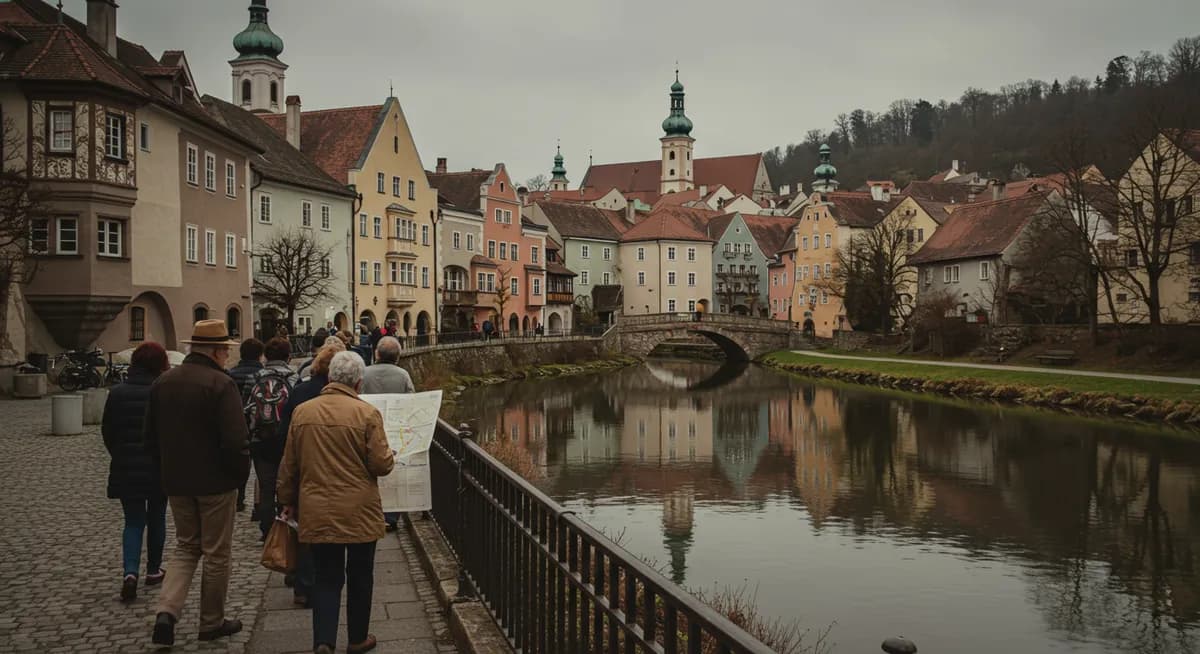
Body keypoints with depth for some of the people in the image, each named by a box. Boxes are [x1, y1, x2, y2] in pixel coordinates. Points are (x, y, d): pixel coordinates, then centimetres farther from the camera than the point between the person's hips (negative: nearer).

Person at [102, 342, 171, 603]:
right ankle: (153, 570, 26)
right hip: (159, 469, -2)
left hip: (126, 469, 2)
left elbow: (107, 431, 5)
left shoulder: (117, 393, -2)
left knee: (133, 522, 9)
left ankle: (131, 572, -10)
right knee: (156, 519, 15)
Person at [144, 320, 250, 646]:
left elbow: (151, 436, 11)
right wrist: (241, 474, -5)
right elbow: (236, 440, -21)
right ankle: (211, 622, 19)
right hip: (216, 483, -6)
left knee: (185, 547, 19)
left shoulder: (162, 381, 4)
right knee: (216, 554, 9)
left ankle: (167, 611, 1)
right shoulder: (221, 384, -18)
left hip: (176, 481, 6)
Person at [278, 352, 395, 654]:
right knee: (359, 577, 15)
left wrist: (288, 500, 20)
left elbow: (289, 464, 7)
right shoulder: (367, 413, -12)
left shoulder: (302, 412, 0)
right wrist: (391, 456, 11)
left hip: (317, 512, 3)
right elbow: (380, 464, -11)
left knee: (327, 578, 12)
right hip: (359, 512, -2)